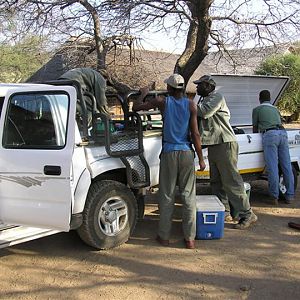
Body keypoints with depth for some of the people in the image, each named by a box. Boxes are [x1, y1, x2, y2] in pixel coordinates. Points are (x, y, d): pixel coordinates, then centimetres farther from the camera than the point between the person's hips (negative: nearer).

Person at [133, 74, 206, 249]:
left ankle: (164, 236, 16)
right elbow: (195, 134, -4)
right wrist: (201, 159, 2)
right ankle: (190, 238, 10)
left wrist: (143, 94, 26)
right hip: (186, 153, 1)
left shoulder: (162, 102, -1)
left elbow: (136, 107, 8)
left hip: (169, 153, 0)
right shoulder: (190, 105, 0)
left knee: (167, 196, 8)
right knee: (188, 196, 6)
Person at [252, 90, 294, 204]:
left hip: (270, 134, -5)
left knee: (272, 167, -6)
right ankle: (289, 196, 8)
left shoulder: (257, 109, 14)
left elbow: (255, 128, 20)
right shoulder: (275, 109, 29)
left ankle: (275, 197, -5)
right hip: (282, 133, 5)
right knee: (287, 166, 4)